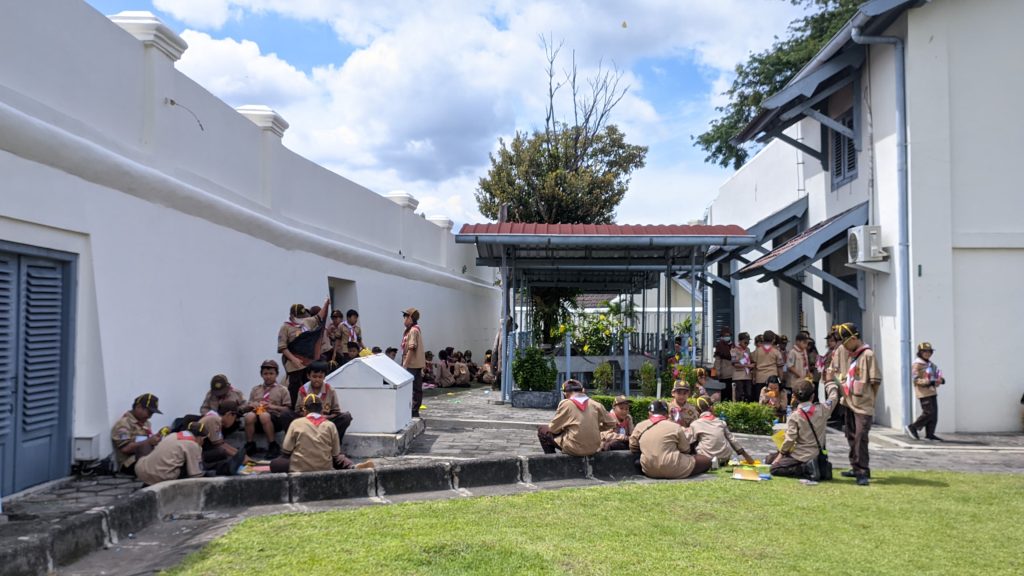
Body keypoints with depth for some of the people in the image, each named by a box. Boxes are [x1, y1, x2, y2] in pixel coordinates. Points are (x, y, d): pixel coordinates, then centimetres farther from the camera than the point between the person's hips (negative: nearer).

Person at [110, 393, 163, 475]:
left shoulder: (145, 423, 19)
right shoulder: (124, 423, -6)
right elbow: (125, 448, -18)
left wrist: (154, 439, -4)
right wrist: (148, 442, -23)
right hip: (129, 464, -8)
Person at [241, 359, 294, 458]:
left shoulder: (282, 390, 13)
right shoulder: (255, 389, 22)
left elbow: (287, 409, 5)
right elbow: (244, 408, 22)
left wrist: (273, 406, -9)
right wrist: (251, 405, -1)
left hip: (274, 417, -3)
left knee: (264, 415, -38)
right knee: (249, 415, -34)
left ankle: (272, 446, -24)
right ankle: (250, 445, -17)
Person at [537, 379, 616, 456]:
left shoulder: (565, 403, -8)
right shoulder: (595, 405, 1)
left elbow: (554, 428, -1)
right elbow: (611, 423, 8)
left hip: (574, 450, -5)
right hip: (594, 449, 5)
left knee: (542, 430, 14)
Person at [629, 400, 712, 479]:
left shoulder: (640, 426, 1)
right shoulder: (675, 427, -6)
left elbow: (633, 449, 7)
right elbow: (686, 450, 5)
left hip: (649, 471, 2)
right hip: (673, 470, -2)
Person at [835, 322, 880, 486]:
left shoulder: (868, 354, -12)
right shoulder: (852, 355, 14)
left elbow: (875, 381, -12)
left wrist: (870, 399, -5)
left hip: (863, 406, -9)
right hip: (850, 404, 9)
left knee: (860, 437, -12)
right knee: (852, 436, 14)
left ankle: (863, 472, -8)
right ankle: (856, 468, 25)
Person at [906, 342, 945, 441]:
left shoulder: (930, 364, 17)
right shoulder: (917, 364, -9)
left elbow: (938, 374, 18)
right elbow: (916, 380, -16)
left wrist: (941, 380, -5)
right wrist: (930, 382, -27)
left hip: (932, 392, 8)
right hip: (924, 392, -8)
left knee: (934, 414, 4)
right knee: (929, 413, -12)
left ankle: (930, 434, 9)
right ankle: (912, 427, -1)